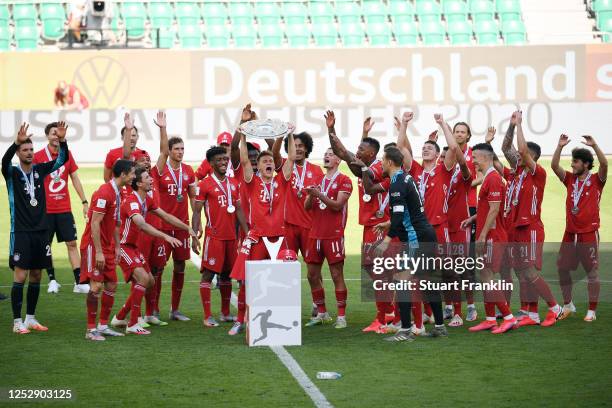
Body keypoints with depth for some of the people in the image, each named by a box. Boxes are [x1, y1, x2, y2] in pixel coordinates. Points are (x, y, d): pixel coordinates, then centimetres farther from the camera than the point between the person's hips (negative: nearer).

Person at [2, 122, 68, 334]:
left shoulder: (39, 170, 8)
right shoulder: (12, 172, -5)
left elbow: (62, 159, 3)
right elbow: (5, 160, -26)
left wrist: (62, 140, -15)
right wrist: (17, 141, -43)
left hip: (40, 231, 5)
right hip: (21, 232, -5)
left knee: (36, 275, 9)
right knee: (20, 275, -7)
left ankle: (30, 318, 18)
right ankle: (17, 321, -2)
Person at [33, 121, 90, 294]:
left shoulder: (67, 154, 6)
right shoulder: (38, 156, -4)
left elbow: (75, 178, 11)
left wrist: (84, 201, 7)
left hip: (65, 209, 2)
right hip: (45, 209, -2)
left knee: (72, 244, -2)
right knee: (46, 245, 3)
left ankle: (79, 282, -4)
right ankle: (52, 280, 14)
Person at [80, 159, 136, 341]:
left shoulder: (117, 193, 11)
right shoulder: (104, 193, -19)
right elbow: (95, 224, -22)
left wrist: (116, 247, 15)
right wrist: (99, 252, -22)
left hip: (108, 247, 9)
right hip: (94, 246, -9)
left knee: (111, 285, 9)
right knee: (96, 286, -11)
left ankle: (103, 326, 17)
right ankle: (91, 330, -7)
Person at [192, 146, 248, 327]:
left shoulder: (234, 183, 12)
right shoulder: (204, 184, -4)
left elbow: (239, 210, 16)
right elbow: (197, 212, -5)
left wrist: (247, 232, 9)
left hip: (231, 236, 6)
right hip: (214, 236, -6)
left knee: (227, 273, 12)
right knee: (208, 273, -6)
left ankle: (226, 313, 21)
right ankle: (207, 316, -5)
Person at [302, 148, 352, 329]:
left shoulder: (344, 181, -3)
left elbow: (337, 205, -13)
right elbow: (307, 207, 12)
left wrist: (319, 194, -22)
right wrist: (310, 195, -9)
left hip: (334, 235, -7)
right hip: (315, 234, 7)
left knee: (337, 275, -6)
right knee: (312, 275, 8)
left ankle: (341, 316, -2)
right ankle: (321, 313, 18)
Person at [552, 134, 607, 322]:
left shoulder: (596, 180, -2)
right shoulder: (570, 179, 10)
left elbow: (604, 164, -19)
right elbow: (554, 166, 0)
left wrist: (594, 145, -26)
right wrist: (560, 147, -11)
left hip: (589, 232, -5)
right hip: (570, 232, 5)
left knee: (591, 271, -1)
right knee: (562, 269, 7)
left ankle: (591, 311, 4)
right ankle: (568, 305, 23)